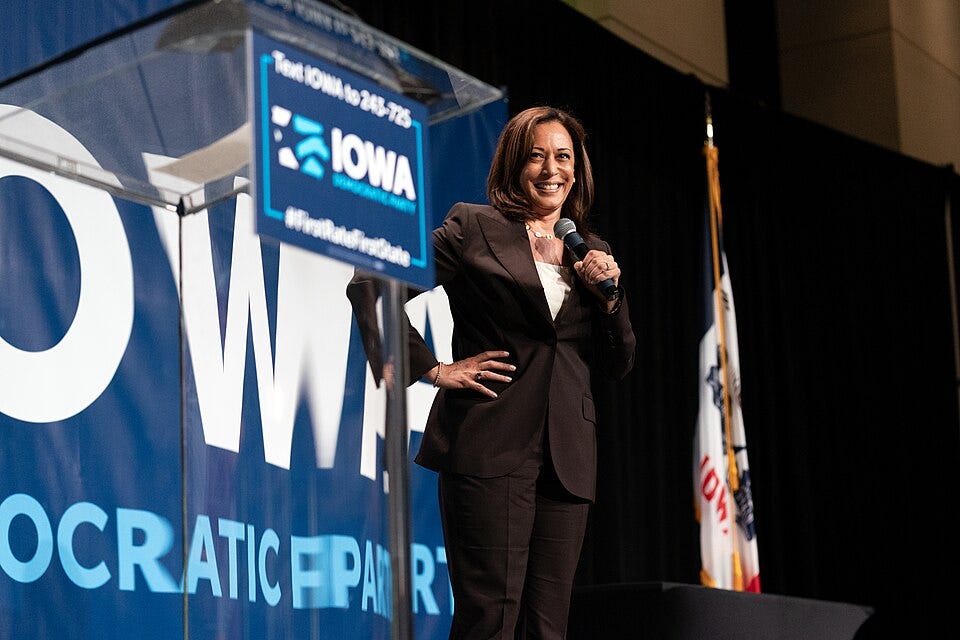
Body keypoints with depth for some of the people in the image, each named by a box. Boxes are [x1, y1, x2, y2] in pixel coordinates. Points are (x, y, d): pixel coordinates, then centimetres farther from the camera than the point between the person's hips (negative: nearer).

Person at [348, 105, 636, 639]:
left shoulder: (593, 253, 18)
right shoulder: (474, 226, 4)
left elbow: (618, 368, 18)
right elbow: (369, 286, -2)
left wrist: (609, 295, 1)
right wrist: (431, 369, -5)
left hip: (568, 458, 5)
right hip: (491, 448, -5)